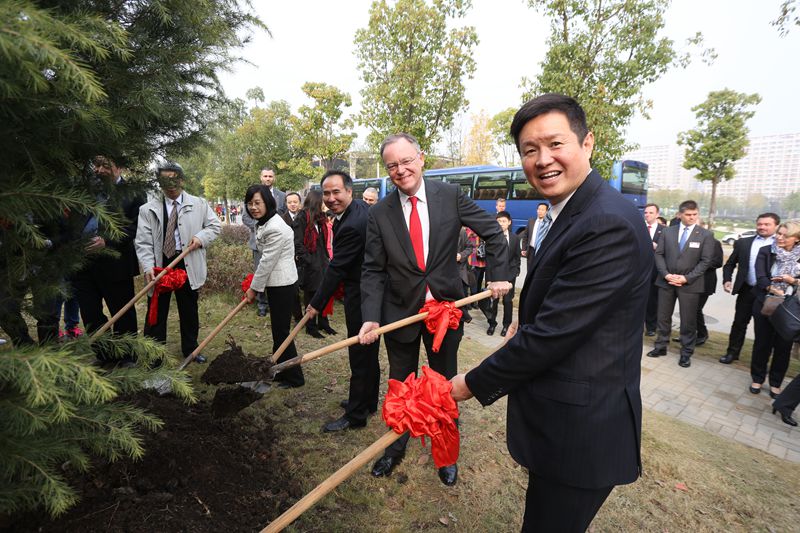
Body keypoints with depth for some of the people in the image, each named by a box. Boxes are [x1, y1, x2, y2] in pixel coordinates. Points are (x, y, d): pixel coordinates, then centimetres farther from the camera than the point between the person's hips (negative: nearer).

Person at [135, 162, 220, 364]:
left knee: (189, 311, 14)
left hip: (188, 265, 1)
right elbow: (143, 242, -5)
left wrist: (201, 237, -11)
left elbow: (215, 225, 9)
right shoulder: (148, 209, 0)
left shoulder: (199, 204, 4)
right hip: (160, 264, -1)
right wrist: (148, 267, -18)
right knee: (156, 312, 7)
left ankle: (191, 349, 31)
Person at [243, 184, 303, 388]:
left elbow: (267, 261, -19)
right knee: (278, 328, 17)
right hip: (275, 282, 10)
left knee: (281, 330, -1)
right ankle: (282, 372, 31)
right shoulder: (263, 223, 9)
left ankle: (294, 377, 13)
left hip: (282, 283, -10)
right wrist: (255, 283, 15)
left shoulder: (276, 228, -23)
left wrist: (253, 288, -10)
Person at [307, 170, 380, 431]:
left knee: (359, 354, 1)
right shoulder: (362, 207, 6)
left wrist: (316, 304, -11)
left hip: (361, 297, -10)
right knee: (369, 352, 20)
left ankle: (355, 415, 16)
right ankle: (368, 401, 37)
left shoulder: (351, 226, -26)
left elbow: (336, 269, -21)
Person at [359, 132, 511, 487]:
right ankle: (395, 448, 42)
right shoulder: (379, 213, -6)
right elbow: (373, 270, -7)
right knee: (400, 386, 17)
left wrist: (498, 275, -3)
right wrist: (371, 317, -17)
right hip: (400, 313, 0)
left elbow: (492, 231, 3)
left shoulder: (450, 195, -7)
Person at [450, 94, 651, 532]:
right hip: (558, 417, 9)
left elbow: (554, 332, -26)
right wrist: (525, 324, 5)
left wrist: (474, 384, -15)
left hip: (579, 428, -9)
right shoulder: (564, 213, 7)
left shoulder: (609, 225, -26)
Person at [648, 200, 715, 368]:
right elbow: (659, 254, 3)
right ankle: (661, 346, 24)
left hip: (690, 284, -2)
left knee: (688, 321, 5)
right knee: (663, 317, 11)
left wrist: (686, 278, -14)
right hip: (666, 281, 2)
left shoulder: (706, 235, 0)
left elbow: (705, 261, -5)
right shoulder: (667, 232, 6)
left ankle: (686, 353, 18)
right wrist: (666, 274, -10)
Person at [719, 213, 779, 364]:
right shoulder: (743, 243, 5)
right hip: (747, 290, 1)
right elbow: (730, 264, 9)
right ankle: (732, 352, 21)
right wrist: (727, 280, -6)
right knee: (739, 323, 9)